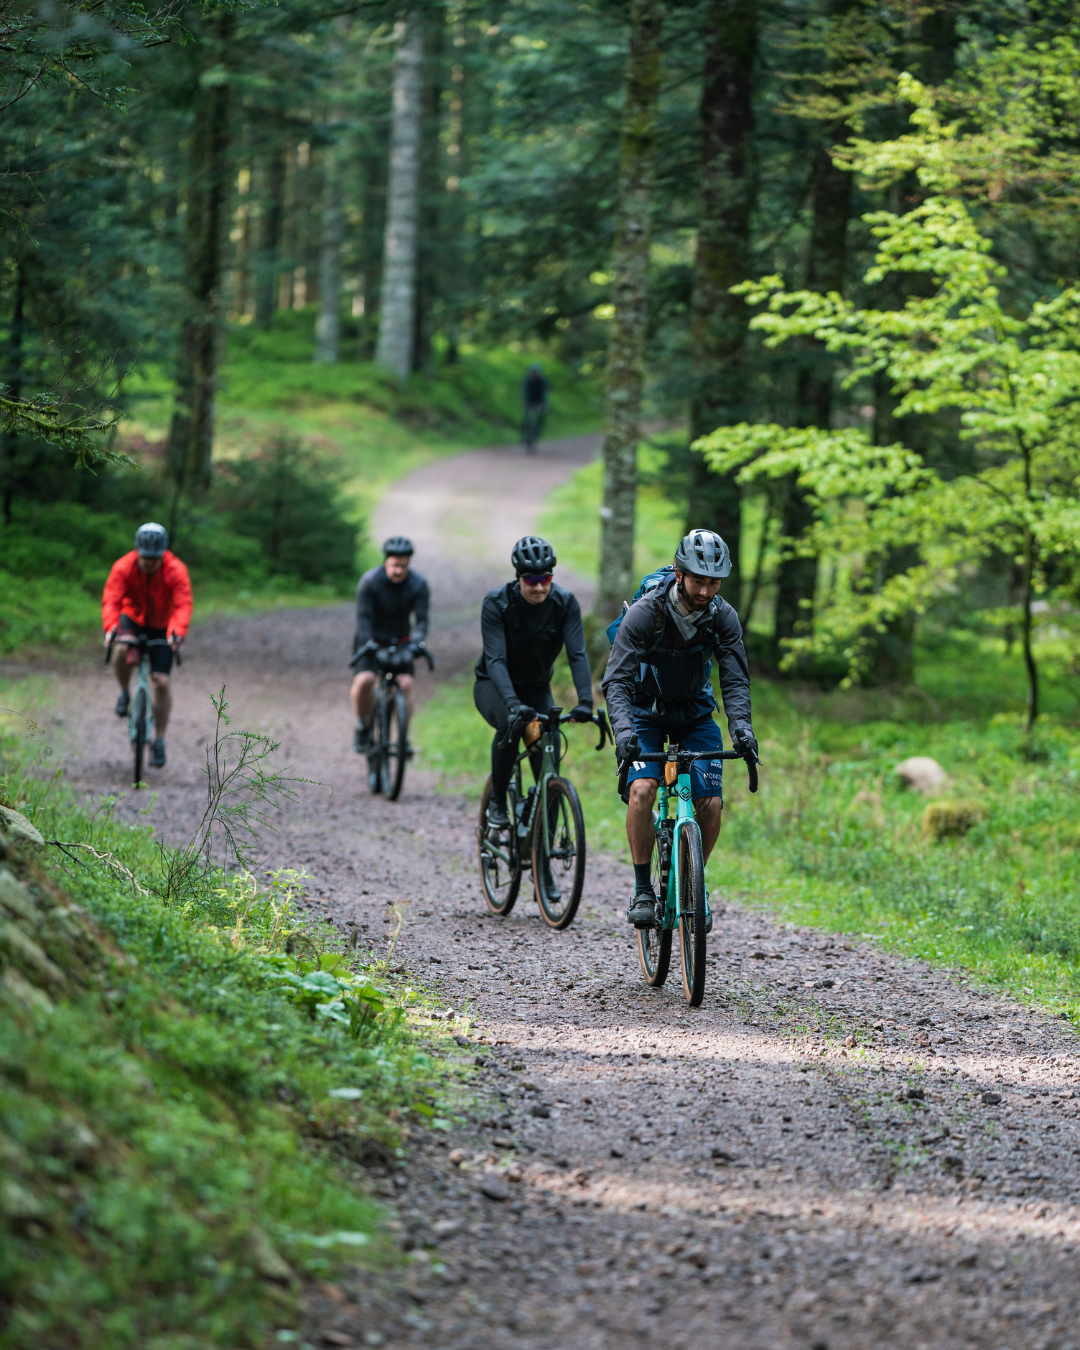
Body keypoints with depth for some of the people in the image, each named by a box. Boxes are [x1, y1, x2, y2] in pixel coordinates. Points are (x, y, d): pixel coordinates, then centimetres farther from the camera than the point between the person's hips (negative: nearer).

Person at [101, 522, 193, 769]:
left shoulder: (176, 571, -24)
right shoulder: (123, 567, -23)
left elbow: (183, 605, -33)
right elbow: (111, 600, -32)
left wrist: (177, 632, -51)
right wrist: (110, 627, -51)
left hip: (161, 628, 0)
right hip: (132, 619, 0)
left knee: (161, 681, -8)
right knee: (122, 650, -34)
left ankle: (159, 740, 5)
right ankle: (124, 693, -3)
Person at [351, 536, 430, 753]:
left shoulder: (419, 585, -14)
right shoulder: (370, 582, -21)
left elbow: (422, 619, -19)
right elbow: (363, 618, -24)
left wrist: (417, 641, -39)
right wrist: (367, 644, -41)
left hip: (401, 642, 2)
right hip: (372, 640, -2)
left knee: (405, 684, -18)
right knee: (364, 680, -25)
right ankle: (363, 727, -1)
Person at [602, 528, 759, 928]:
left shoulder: (723, 617, -17)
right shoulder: (645, 613, -26)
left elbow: (735, 679, -17)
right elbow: (616, 680, -29)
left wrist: (741, 726, -36)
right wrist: (623, 730, -45)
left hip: (695, 715, 3)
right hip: (646, 712, -3)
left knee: (712, 803, -13)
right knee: (642, 790, -26)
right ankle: (643, 890, -15)